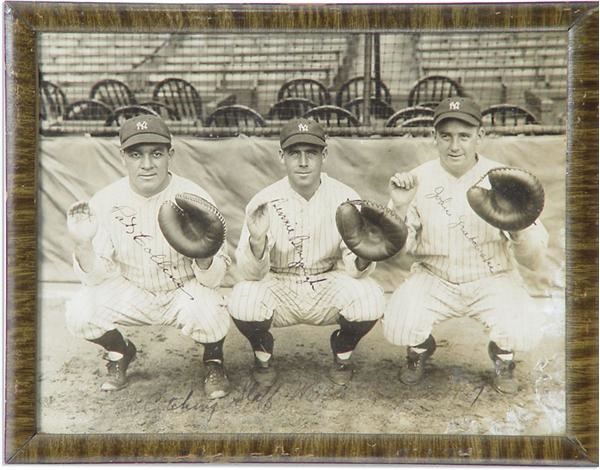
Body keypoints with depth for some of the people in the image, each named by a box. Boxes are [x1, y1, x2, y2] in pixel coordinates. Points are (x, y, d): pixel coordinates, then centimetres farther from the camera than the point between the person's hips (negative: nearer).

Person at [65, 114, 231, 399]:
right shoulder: (105, 201, -13)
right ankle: (119, 352, 13)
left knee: (210, 316, -32)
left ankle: (213, 358, 6)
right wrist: (82, 244, -33)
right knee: (80, 313, -22)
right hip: (131, 293, 2)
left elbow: (213, 279, -19)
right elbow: (96, 277, -12)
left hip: (185, 291, -2)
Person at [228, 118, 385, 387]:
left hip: (328, 287, 1)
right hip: (279, 288, 0)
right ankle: (263, 354, 6)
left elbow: (353, 269, -11)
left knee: (370, 298, -27)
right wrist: (257, 241, -38)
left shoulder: (345, 198, -10)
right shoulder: (265, 202, -12)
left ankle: (342, 351, 8)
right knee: (243, 300, -30)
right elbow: (251, 273, -16)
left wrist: (363, 257, -35)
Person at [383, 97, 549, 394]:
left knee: (524, 335, -25)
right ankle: (420, 349, 16)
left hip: (492, 279, 0)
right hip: (433, 278, 1)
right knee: (397, 329, -23)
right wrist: (400, 209, -23)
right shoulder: (419, 180, -7)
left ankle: (501, 356, 14)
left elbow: (533, 261, -10)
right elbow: (399, 251, -7)